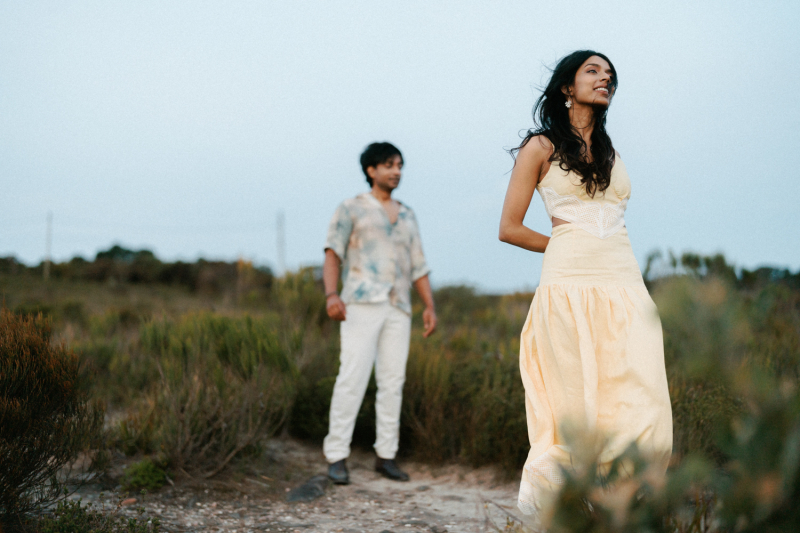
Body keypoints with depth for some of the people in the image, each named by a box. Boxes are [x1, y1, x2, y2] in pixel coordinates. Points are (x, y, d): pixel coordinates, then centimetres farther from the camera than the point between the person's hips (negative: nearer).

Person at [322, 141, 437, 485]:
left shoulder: (407, 216, 21)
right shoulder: (351, 209, 7)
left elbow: (418, 266, 20)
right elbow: (333, 253, -4)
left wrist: (430, 306, 7)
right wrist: (331, 295, -20)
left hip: (398, 308, 5)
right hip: (361, 304, -5)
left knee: (393, 381, 3)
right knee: (352, 378, -11)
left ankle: (386, 454, 10)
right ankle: (337, 456, -7)